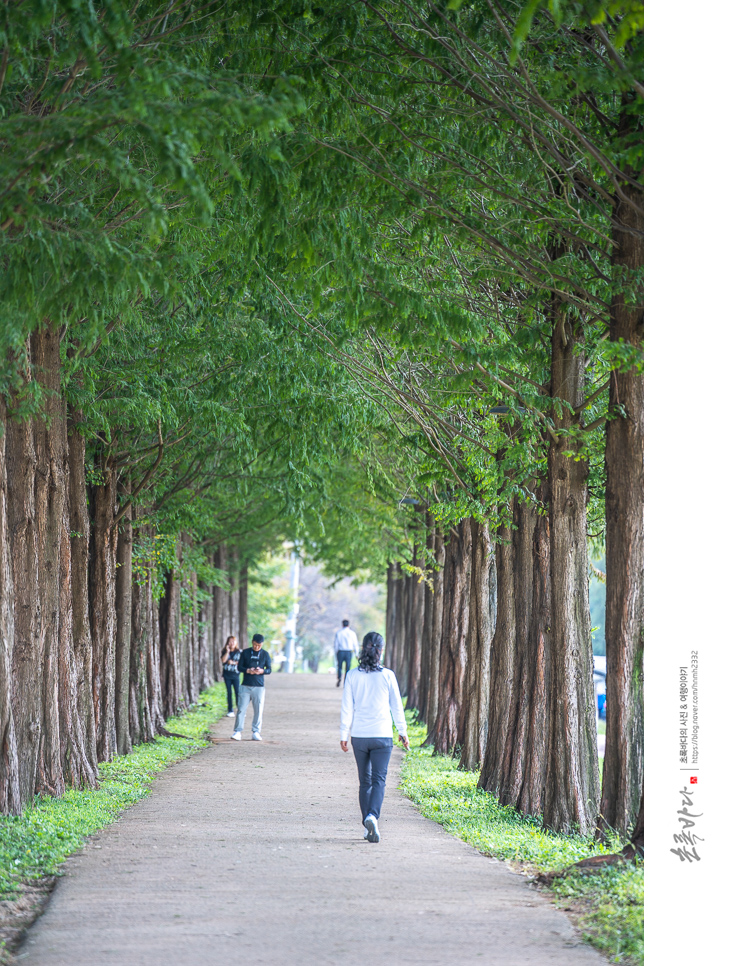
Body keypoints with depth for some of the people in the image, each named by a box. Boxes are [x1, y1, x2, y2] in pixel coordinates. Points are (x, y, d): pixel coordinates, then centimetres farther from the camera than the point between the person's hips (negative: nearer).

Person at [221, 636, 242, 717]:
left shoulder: (239, 652, 4)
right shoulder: (224, 652, 7)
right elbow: (223, 660, -9)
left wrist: (233, 662, -10)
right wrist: (227, 651, -11)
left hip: (235, 674, -2)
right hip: (227, 674, 2)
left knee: (238, 692, -8)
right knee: (229, 692, 4)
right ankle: (230, 710, 9)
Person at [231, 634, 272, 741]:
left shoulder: (265, 654, 6)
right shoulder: (245, 652, 5)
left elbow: (269, 669, 5)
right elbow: (239, 667, 4)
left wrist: (262, 671, -16)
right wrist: (248, 670, -16)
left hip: (259, 687, 0)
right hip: (245, 686, 0)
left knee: (258, 710, 0)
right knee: (241, 709, -4)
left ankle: (255, 732, 8)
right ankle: (237, 731, 0)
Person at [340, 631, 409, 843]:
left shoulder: (353, 676, -3)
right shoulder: (387, 675, -5)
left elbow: (347, 708, -1)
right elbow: (397, 706, 2)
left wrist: (343, 735, 6)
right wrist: (403, 732, 13)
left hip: (359, 736, 2)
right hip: (382, 735, -2)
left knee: (365, 781, 13)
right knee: (379, 780, -2)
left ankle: (368, 826, 13)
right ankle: (372, 816, -25)